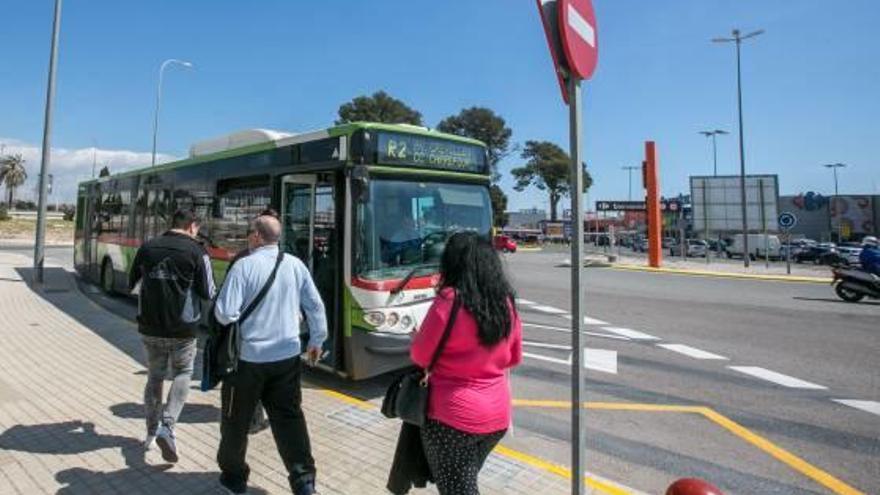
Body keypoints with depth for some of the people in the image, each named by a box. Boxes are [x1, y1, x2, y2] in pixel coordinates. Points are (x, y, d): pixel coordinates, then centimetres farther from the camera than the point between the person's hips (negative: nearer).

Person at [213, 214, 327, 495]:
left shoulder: (244, 266, -13)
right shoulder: (295, 265, 1)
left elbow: (225, 313, -16)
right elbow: (316, 307, 5)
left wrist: (222, 315, 9)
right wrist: (317, 340, 17)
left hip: (248, 356, -3)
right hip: (287, 356, 4)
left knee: (236, 419, 17)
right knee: (289, 418, 11)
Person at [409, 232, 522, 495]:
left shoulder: (449, 301, -19)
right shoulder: (506, 303, -1)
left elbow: (420, 356, -10)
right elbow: (514, 357, 9)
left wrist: (416, 338, 9)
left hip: (453, 415, -6)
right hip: (498, 414, 6)